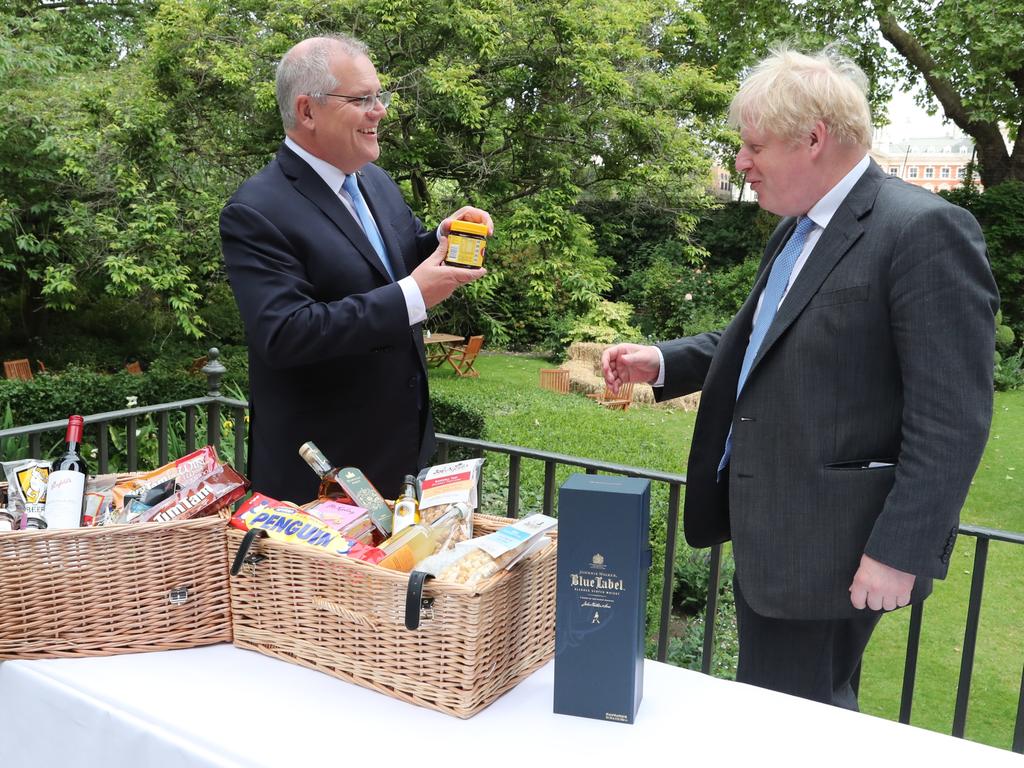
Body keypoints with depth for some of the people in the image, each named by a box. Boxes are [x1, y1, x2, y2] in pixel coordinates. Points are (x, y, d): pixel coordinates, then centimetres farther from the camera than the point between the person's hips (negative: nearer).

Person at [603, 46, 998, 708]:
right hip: (771, 533, 9)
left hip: (829, 547, -9)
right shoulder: (798, 228, 10)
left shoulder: (926, 231, -17)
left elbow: (952, 418, -20)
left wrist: (900, 551, -20)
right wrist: (662, 363, 7)